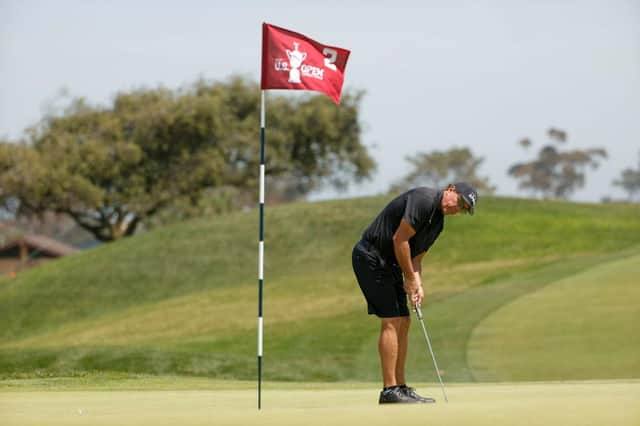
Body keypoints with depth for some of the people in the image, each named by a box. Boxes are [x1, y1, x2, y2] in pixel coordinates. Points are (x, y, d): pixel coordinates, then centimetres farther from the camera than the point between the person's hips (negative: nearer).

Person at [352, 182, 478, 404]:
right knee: (391, 321, -12)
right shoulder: (424, 200, -18)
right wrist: (410, 277, -12)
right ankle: (389, 390, -11)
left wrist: (417, 285, -2)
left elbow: (416, 257, 15)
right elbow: (399, 239, -21)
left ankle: (400, 387, 12)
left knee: (403, 322, 8)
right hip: (371, 257, -10)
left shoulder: (438, 221, 13)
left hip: (389, 263, 10)